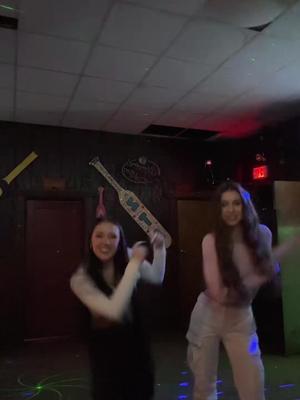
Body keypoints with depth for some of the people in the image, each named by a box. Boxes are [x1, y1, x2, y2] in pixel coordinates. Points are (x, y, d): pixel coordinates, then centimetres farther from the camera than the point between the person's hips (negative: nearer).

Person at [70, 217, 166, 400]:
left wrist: (159, 248, -15)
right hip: (105, 342, -4)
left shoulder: (127, 256, -14)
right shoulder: (81, 279, -25)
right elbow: (114, 310, -36)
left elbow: (157, 278, 1)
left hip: (134, 334, 4)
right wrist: (135, 264, -37)